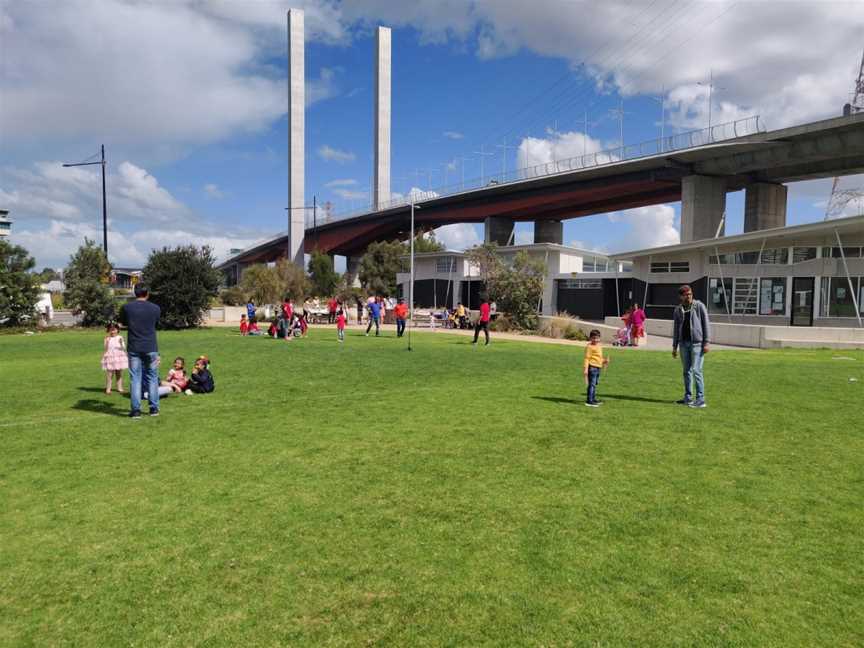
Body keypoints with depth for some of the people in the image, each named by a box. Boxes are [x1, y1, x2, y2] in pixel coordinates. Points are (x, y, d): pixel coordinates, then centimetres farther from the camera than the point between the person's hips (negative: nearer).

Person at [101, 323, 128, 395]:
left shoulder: (120, 337, 4)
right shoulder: (107, 338, 0)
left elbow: (124, 348, -1)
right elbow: (106, 348, -8)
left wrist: (121, 343, -19)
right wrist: (107, 340, -18)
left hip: (119, 358, 2)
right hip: (110, 358, -2)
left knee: (119, 374, 8)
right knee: (109, 374, -4)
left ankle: (120, 388, 16)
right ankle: (108, 389, 4)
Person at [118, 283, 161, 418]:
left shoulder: (126, 308, -3)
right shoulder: (155, 309, -2)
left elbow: (123, 323, 13)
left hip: (134, 348, 0)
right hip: (151, 348, 0)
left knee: (135, 379, 4)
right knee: (152, 378, 10)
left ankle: (135, 410, 3)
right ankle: (154, 408, 13)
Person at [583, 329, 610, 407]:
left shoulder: (599, 346, 16)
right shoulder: (589, 346, -11)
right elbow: (587, 358, -14)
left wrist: (604, 361, 9)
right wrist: (585, 368, -20)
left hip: (598, 367, 9)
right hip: (592, 367, -9)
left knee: (595, 384, 18)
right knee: (592, 384, -10)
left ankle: (593, 399, 30)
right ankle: (589, 401, -9)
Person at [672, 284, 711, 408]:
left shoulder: (699, 306, -3)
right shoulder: (678, 310, 10)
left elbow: (706, 324, -5)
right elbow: (676, 329, 14)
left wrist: (706, 343, -11)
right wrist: (674, 346, 11)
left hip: (697, 343, -5)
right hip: (684, 343, 5)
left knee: (696, 370, -10)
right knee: (686, 371, 10)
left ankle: (700, 400, -7)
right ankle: (688, 398, 17)